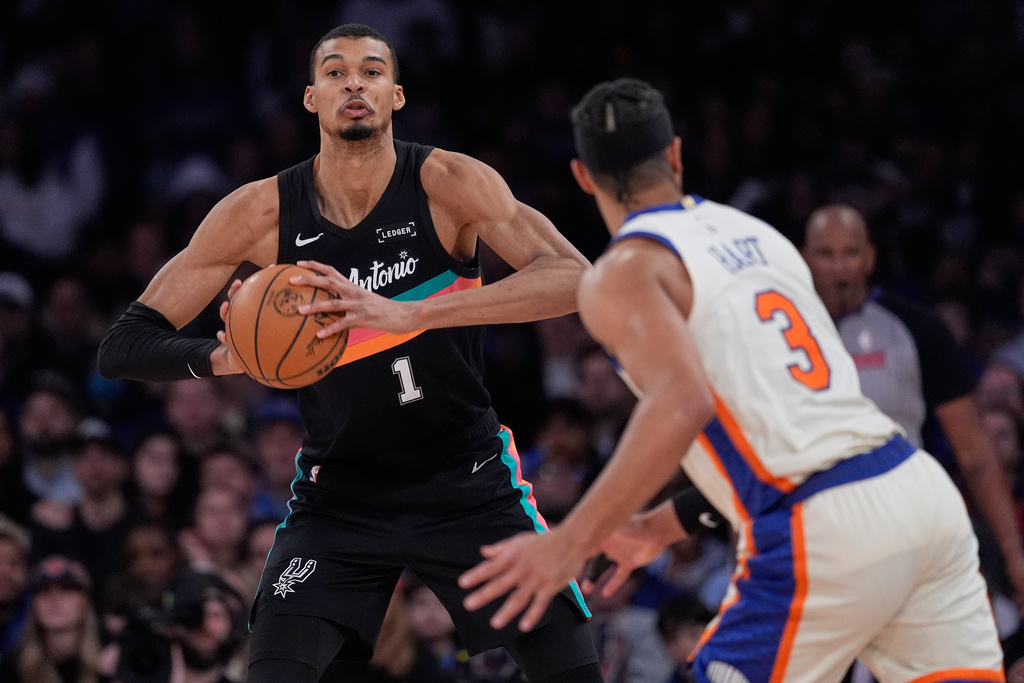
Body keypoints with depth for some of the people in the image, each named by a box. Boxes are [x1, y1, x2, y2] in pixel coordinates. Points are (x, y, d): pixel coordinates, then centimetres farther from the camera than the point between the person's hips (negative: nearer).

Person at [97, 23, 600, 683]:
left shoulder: (448, 183, -14)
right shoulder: (261, 213, -9)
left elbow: (575, 280, -30)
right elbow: (123, 346, -6)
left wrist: (406, 313, -40)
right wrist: (223, 357, -28)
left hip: (468, 481, -1)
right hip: (339, 493, 1)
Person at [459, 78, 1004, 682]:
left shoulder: (622, 275, -2)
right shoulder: (756, 235, 21)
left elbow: (683, 403, -21)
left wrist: (571, 541, -23)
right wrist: (661, 527, 33)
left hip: (821, 536, -7)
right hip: (924, 491, 7)